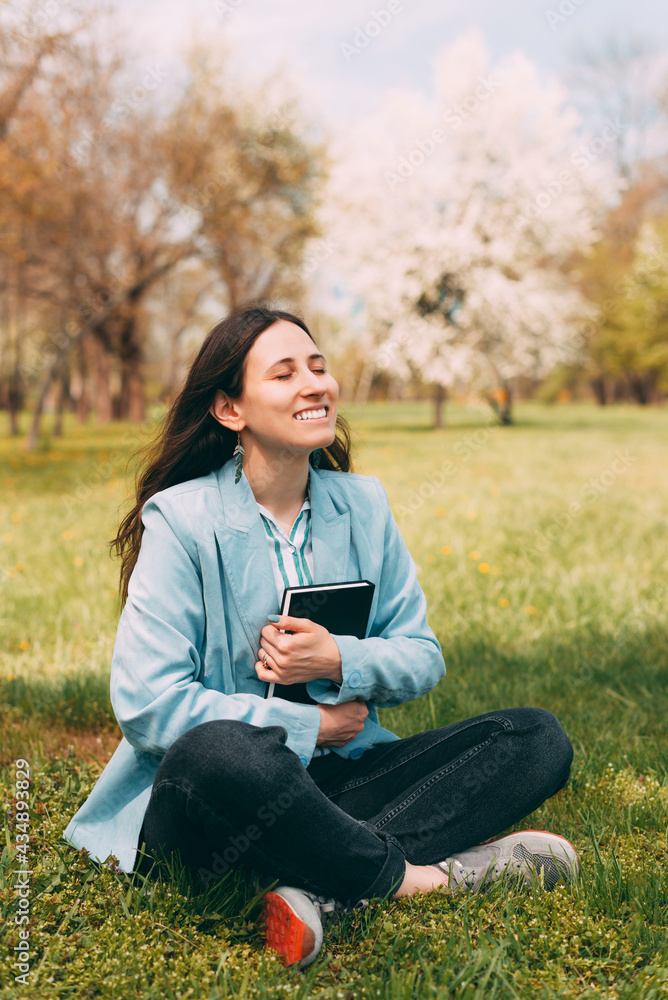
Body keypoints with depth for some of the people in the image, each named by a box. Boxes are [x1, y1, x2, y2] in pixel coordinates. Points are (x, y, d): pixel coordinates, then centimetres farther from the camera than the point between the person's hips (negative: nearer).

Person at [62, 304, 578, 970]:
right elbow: (147, 703, -15)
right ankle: (419, 876, -18)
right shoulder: (181, 518, -9)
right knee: (220, 752, -41)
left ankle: (321, 886, -26)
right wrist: (308, 726, -10)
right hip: (217, 792, -5)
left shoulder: (363, 503, 6)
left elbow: (423, 659, 9)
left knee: (536, 739, -10)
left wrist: (341, 661, -13)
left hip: (341, 776, 6)